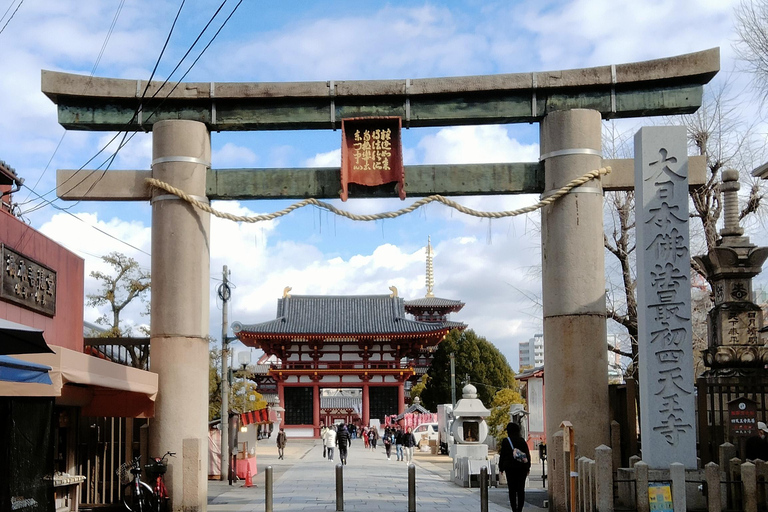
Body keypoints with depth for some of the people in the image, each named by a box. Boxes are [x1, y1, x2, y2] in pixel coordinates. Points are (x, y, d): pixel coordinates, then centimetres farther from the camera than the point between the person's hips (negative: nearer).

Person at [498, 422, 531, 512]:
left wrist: (501, 467, 6)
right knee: (521, 489, 5)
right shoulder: (522, 440, 4)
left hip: (510, 468, -2)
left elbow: (502, 455, -2)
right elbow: (528, 455, 7)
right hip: (522, 467, 2)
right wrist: (528, 467, 13)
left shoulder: (505, 441, -3)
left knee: (512, 489, 1)